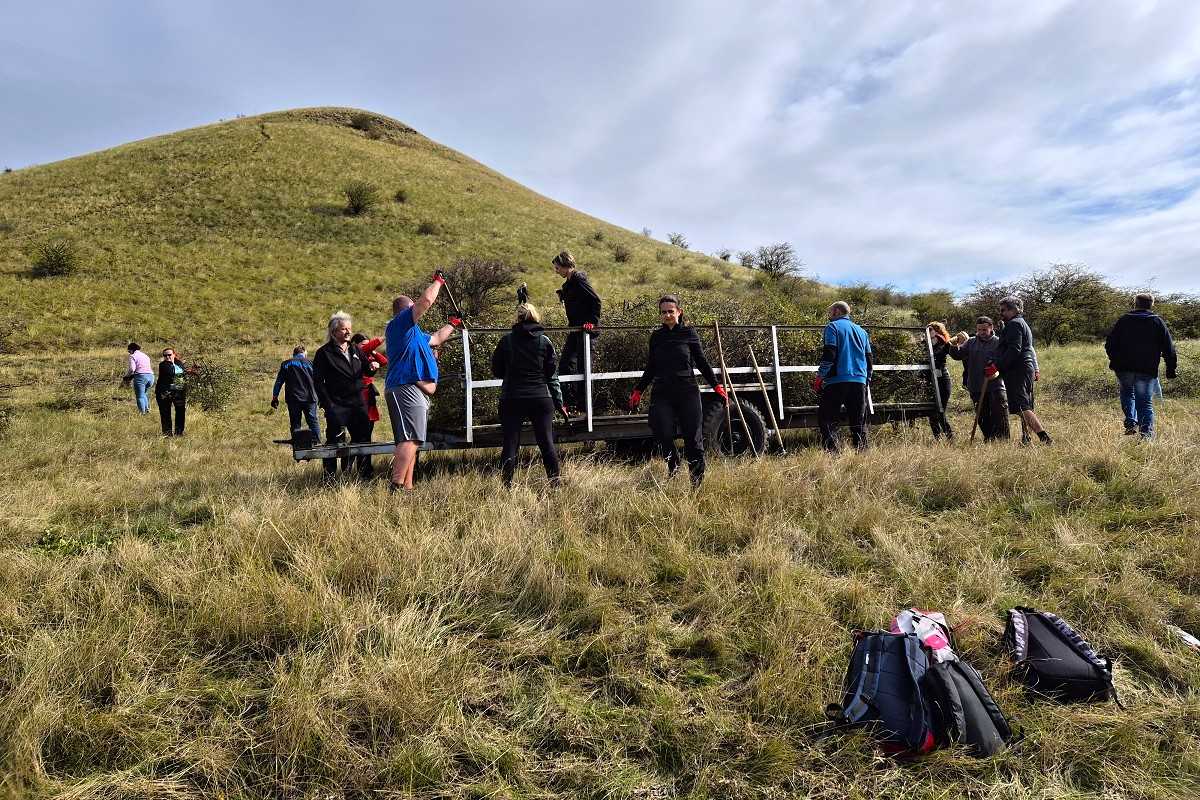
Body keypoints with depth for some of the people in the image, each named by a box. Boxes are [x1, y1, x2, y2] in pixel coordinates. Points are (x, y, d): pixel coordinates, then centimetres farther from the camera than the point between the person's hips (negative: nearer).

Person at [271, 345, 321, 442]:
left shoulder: (285, 364, 11)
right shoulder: (309, 363, 7)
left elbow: (279, 381, 8)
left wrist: (274, 397, 11)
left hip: (293, 399, 1)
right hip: (309, 398, -1)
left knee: (295, 424, 7)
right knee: (313, 422, 4)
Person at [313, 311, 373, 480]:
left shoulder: (355, 350, 14)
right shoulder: (324, 352, -3)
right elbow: (317, 381, -6)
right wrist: (327, 405, -14)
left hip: (358, 402, 5)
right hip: (337, 404, -5)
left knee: (363, 437, 6)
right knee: (334, 440, -7)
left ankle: (365, 475, 18)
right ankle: (330, 476, 3)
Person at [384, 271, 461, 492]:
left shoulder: (413, 331, 27)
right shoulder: (399, 323, -2)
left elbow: (435, 338, 41)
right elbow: (426, 300, -10)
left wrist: (452, 324, 51)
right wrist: (438, 281, 5)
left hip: (416, 391, 11)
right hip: (406, 388, -11)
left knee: (411, 441, 9)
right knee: (409, 440, -19)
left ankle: (407, 486, 11)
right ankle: (396, 487, -24)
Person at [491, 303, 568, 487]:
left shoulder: (507, 340, -1)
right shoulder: (544, 341, 0)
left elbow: (496, 371, 5)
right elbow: (552, 375, 2)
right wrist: (559, 403, 7)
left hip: (511, 399, 0)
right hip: (541, 398, 1)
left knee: (510, 443, 5)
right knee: (546, 442, 7)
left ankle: (507, 483, 4)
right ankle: (555, 481, 11)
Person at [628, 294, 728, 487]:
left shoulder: (689, 333, 4)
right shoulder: (656, 337, 11)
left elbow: (702, 362, 8)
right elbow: (651, 368, 18)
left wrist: (717, 386, 1)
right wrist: (638, 391, 13)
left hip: (687, 391, -2)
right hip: (662, 393, 2)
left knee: (693, 436, -2)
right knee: (663, 435, -8)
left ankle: (697, 477, 13)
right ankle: (673, 470, 16)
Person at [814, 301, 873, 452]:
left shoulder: (832, 327, 1)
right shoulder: (861, 331, 21)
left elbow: (829, 355, -10)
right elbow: (869, 360, 22)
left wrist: (820, 376, -6)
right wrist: (867, 381, 27)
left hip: (837, 380, -6)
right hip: (859, 381, 6)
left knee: (827, 419, -4)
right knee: (859, 422, 10)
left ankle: (831, 453, -16)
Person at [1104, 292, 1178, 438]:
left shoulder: (1123, 320, 6)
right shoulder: (1158, 322, 5)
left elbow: (1109, 343, 7)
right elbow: (1169, 349, 4)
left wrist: (1115, 361, 20)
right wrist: (1171, 369, 10)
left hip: (1124, 368, 1)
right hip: (1147, 371, -1)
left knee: (1127, 394, 22)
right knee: (1145, 402, 4)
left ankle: (1131, 423, 4)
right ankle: (1147, 431, -8)